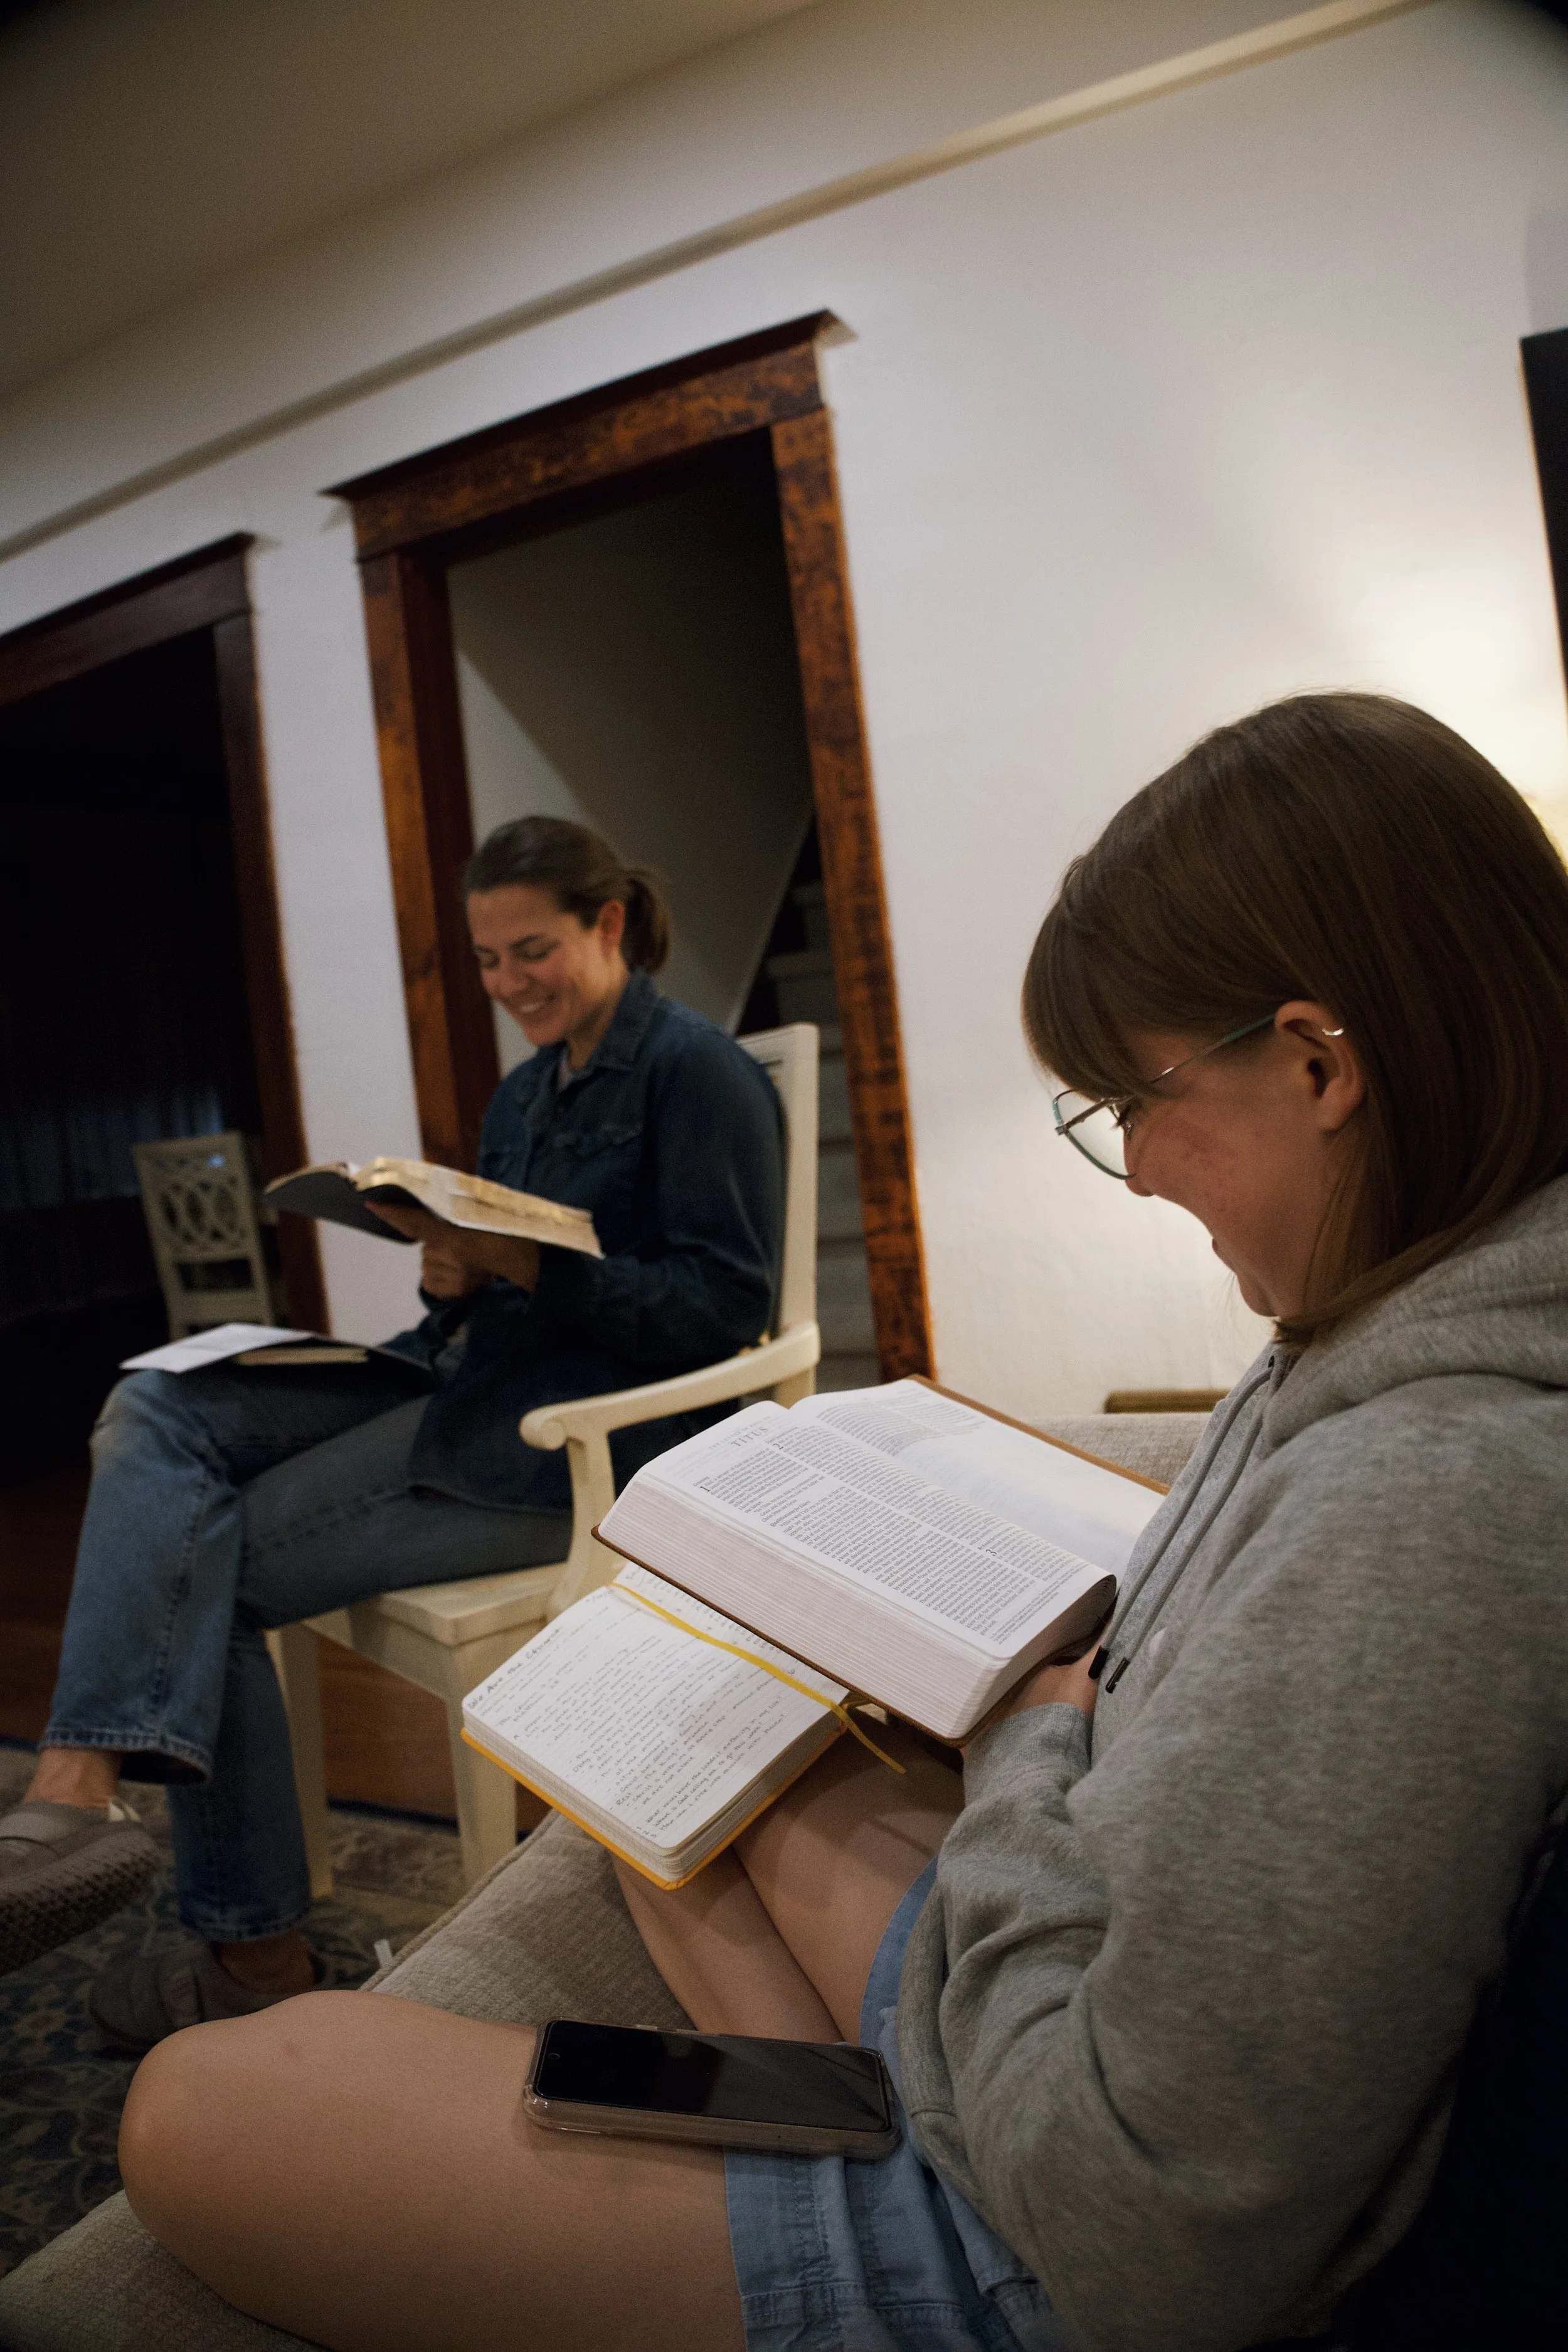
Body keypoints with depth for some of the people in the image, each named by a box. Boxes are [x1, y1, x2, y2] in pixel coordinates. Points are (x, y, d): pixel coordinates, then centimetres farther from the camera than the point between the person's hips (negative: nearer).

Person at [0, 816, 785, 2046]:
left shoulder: (699, 1070, -7)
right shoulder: (526, 1093, 20)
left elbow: (727, 1302, -15)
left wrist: (524, 1268, -22)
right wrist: (453, 1270, -6)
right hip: (472, 1383, 9)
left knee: (208, 1563, -12)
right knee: (160, 1408, -11)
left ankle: (251, 1946, -5)